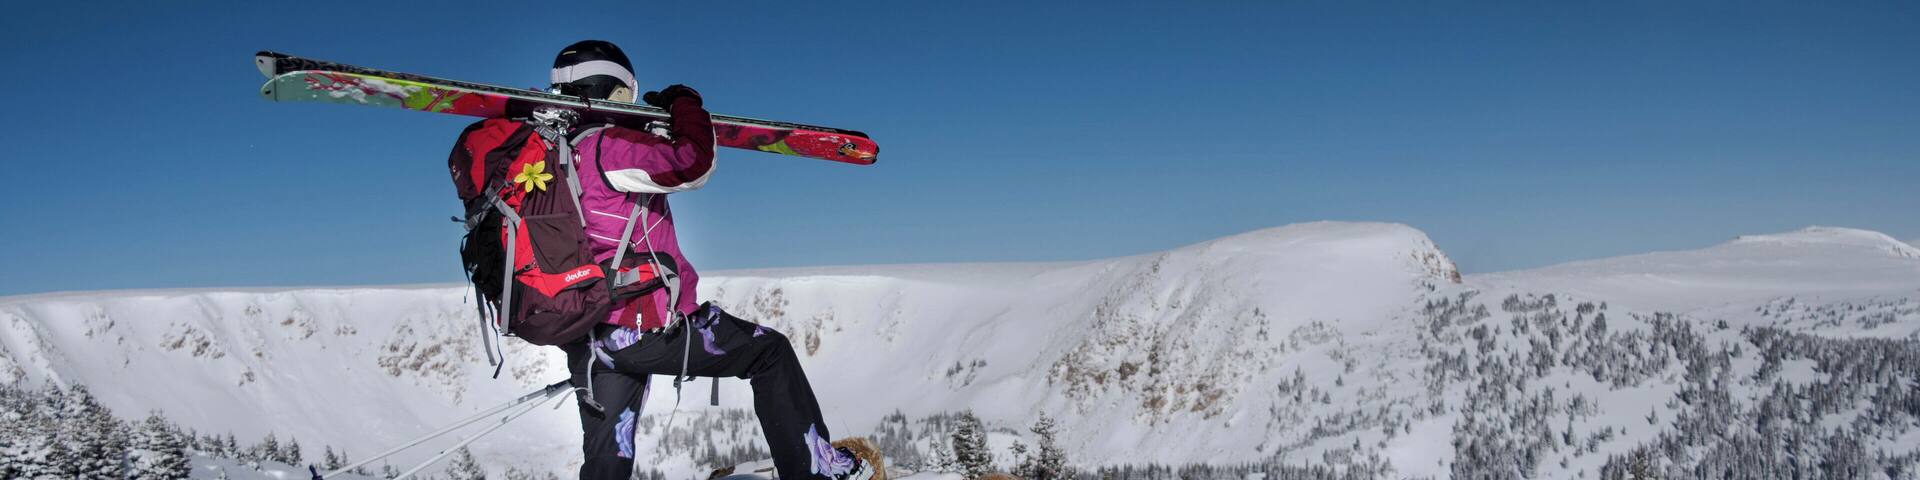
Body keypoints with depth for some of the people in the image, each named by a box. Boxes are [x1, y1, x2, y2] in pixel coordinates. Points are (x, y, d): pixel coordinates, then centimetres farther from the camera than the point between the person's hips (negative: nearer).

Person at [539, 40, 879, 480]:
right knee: (770, 351, 7)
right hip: (643, 326, -9)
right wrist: (685, 105, -3)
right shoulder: (607, 147, -14)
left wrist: (657, 125, 25)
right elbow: (693, 164, -21)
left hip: (588, 340, 9)